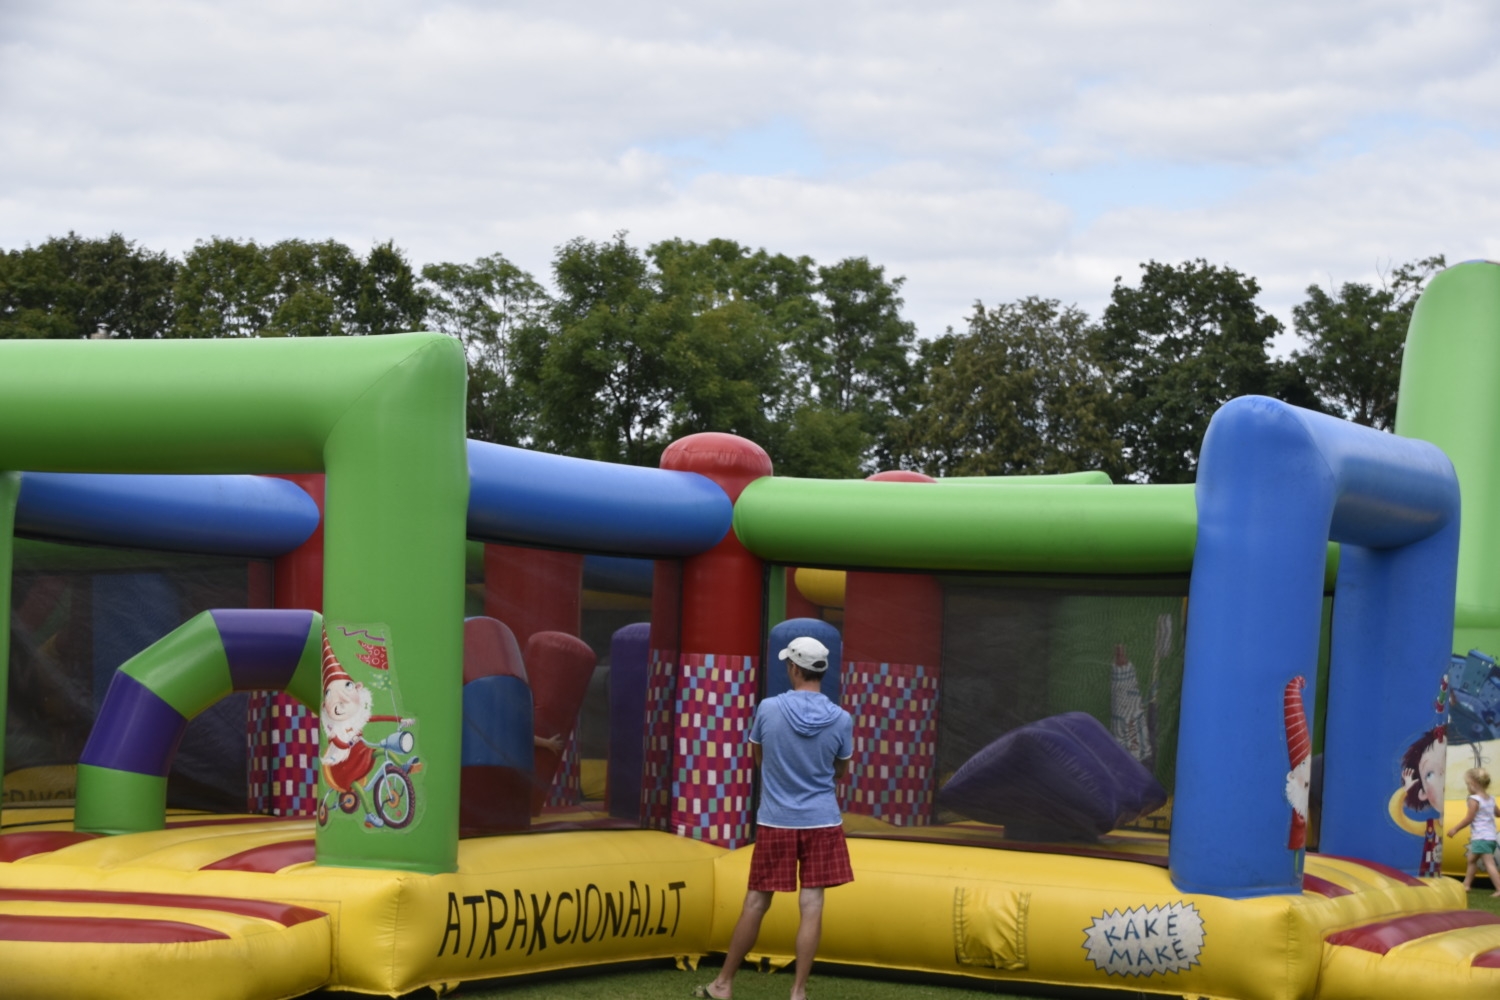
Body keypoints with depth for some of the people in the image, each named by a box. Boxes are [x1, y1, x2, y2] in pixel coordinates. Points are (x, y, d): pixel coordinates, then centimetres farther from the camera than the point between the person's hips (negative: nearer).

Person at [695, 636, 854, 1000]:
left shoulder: (768, 709, -9)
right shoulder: (841, 719, -6)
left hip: (775, 821, 0)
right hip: (821, 822, 0)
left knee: (756, 904, 7)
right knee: (811, 906, 1)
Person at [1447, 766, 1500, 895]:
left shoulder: (1474, 799, -13)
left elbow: (1469, 818, -14)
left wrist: (1455, 829, -6)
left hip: (1481, 838, -9)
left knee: (1489, 863, -10)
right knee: (1471, 859, 19)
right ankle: (1466, 884, 26)